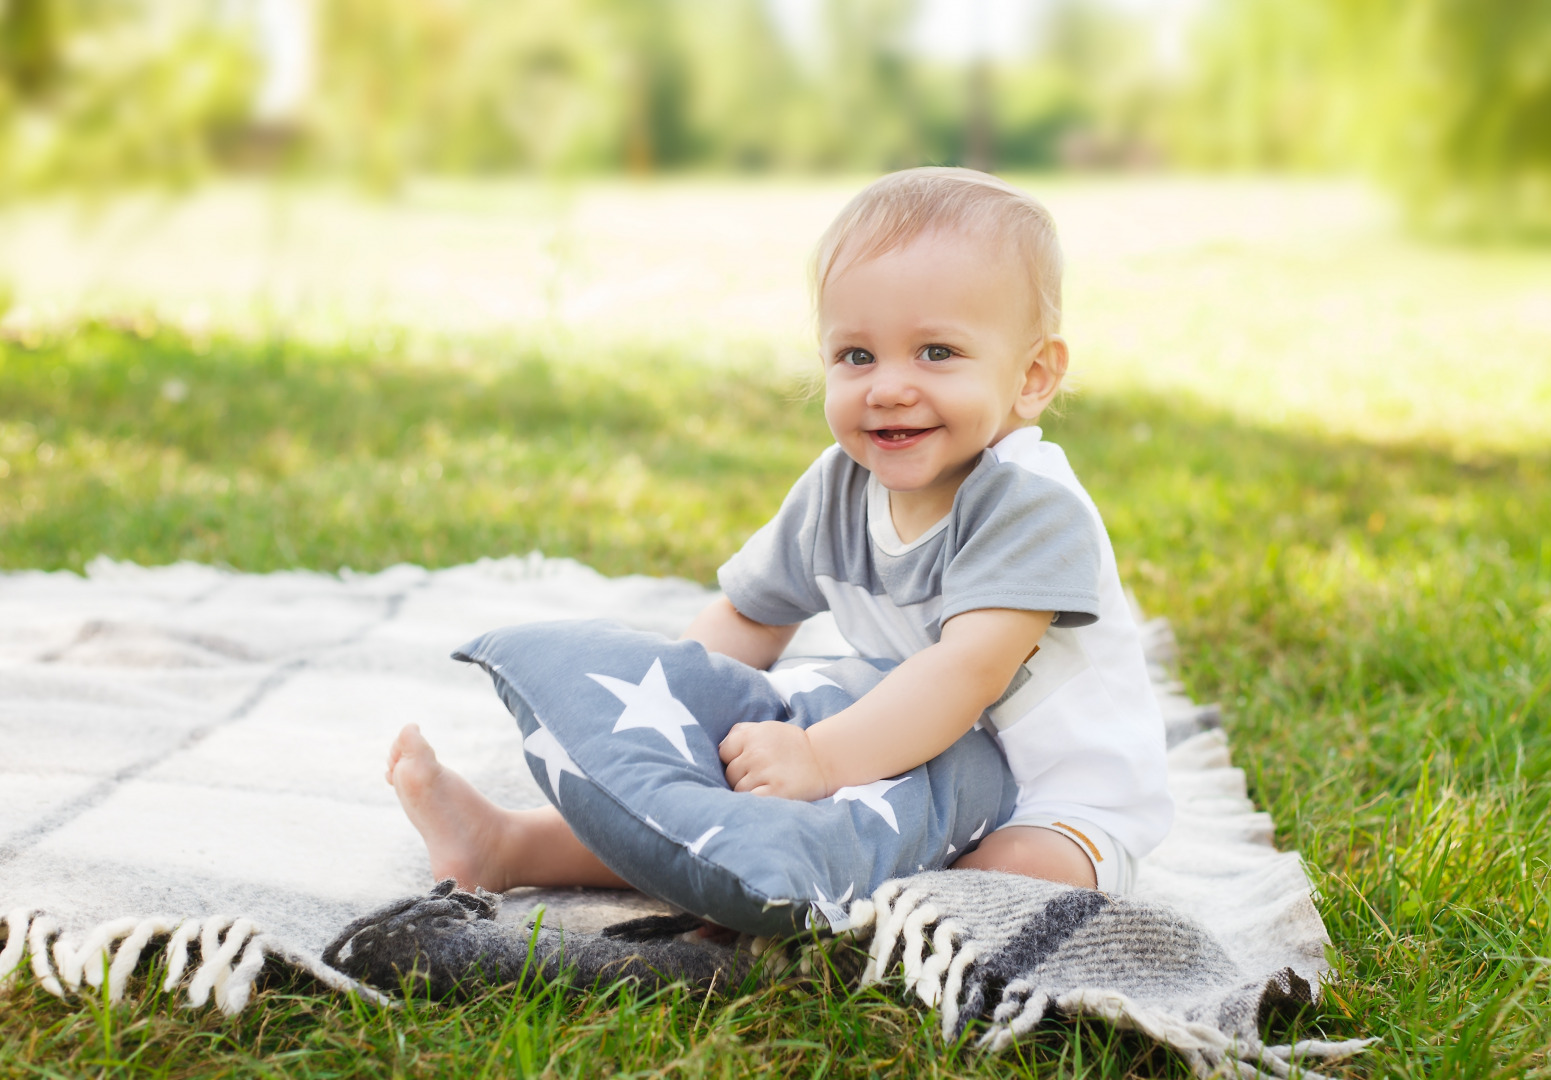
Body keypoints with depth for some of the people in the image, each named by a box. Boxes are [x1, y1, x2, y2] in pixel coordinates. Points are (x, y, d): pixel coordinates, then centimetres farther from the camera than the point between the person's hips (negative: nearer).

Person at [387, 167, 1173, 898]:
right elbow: (747, 620, 8)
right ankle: (510, 847, 3)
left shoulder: (1032, 504, -24)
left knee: (1014, 878, -38)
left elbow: (970, 669, -36)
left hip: (1061, 807, -6)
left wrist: (822, 757, -46)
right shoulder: (838, 489, -1)